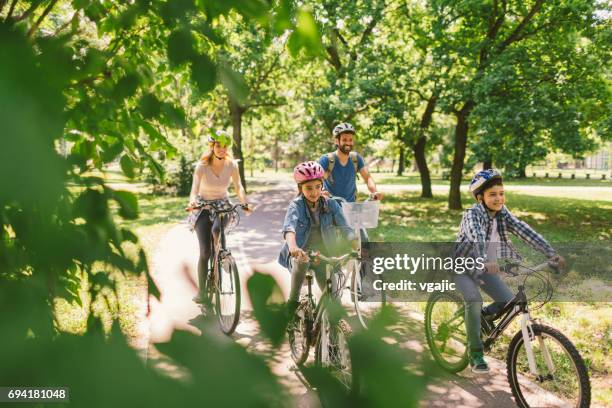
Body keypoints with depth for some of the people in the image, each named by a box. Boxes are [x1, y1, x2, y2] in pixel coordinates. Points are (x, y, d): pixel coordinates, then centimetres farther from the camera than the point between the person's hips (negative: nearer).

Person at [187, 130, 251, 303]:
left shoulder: (232, 165, -10)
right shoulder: (202, 165, -18)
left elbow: (238, 187, -7)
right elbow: (195, 188, -27)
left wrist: (245, 202, -25)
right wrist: (192, 201, -48)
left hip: (222, 204, 2)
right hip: (203, 206, -2)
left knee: (216, 229, -33)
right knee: (205, 251, -10)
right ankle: (201, 290, 3)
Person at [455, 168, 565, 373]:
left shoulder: (502, 214, -9)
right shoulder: (472, 215, -26)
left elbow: (524, 231, -20)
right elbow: (477, 237, -45)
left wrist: (551, 253, -32)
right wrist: (486, 261, -64)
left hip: (484, 268, 6)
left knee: (509, 302, -10)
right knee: (474, 300, -28)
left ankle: (483, 315, 22)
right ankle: (476, 355, -16)